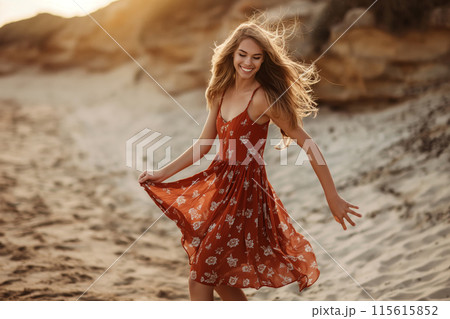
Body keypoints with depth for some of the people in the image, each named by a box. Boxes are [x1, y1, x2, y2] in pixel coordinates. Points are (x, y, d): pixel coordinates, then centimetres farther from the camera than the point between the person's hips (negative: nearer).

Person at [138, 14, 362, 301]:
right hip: (219, 182, 7)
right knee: (217, 275, 18)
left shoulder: (263, 98, -18)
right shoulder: (222, 91, 4)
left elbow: (307, 144, -16)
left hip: (245, 191, -7)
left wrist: (333, 197, -16)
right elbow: (204, 144, 13)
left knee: (200, 278, -4)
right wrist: (164, 173, 13)